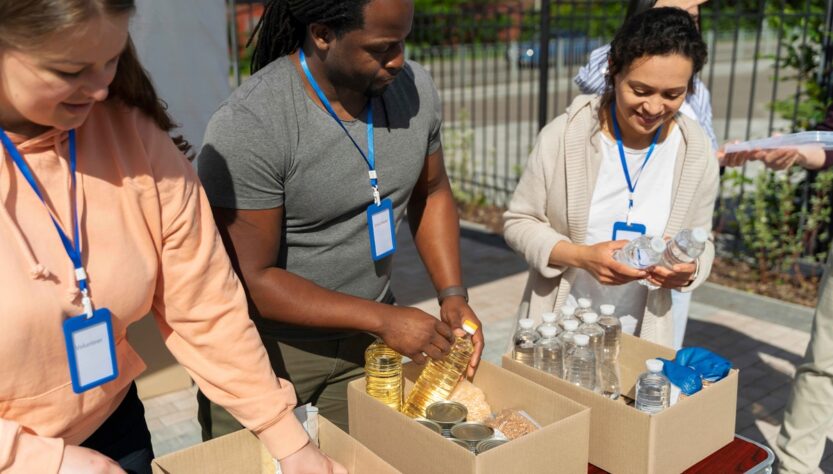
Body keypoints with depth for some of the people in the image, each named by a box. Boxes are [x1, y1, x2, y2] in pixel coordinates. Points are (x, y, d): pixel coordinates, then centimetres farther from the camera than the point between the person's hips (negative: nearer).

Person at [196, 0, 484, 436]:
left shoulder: (414, 88, -7)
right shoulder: (248, 126, -25)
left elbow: (431, 193, 8)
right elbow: (251, 279, -22)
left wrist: (453, 295, -4)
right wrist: (383, 319, -22)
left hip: (364, 336, 5)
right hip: (266, 345, -4)